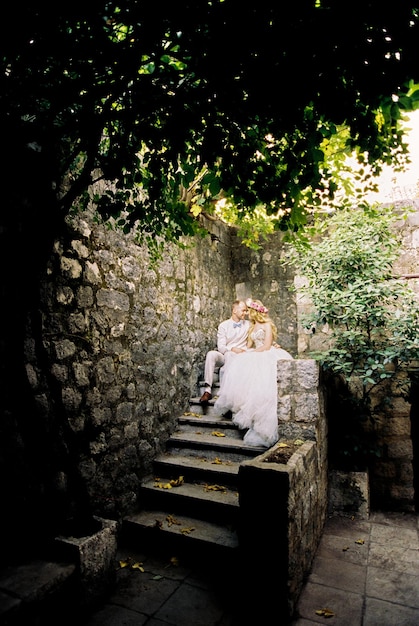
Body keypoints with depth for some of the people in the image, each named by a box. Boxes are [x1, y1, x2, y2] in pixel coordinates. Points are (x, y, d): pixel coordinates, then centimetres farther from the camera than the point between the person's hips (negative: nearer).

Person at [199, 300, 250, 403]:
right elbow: (221, 346, -4)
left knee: (229, 354, -35)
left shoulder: (248, 325, 10)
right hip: (223, 356, 1)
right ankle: (207, 390, -35)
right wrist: (233, 348, -22)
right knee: (211, 354, -30)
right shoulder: (224, 325, 6)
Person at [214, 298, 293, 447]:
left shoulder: (267, 324, -1)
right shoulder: (252, 326, 23)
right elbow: (249, 345, 20)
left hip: (268, 355, -8)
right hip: (256, 356, 8)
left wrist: (252, 352, -9)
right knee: (239, 366, -19)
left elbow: (267, 346, -9)